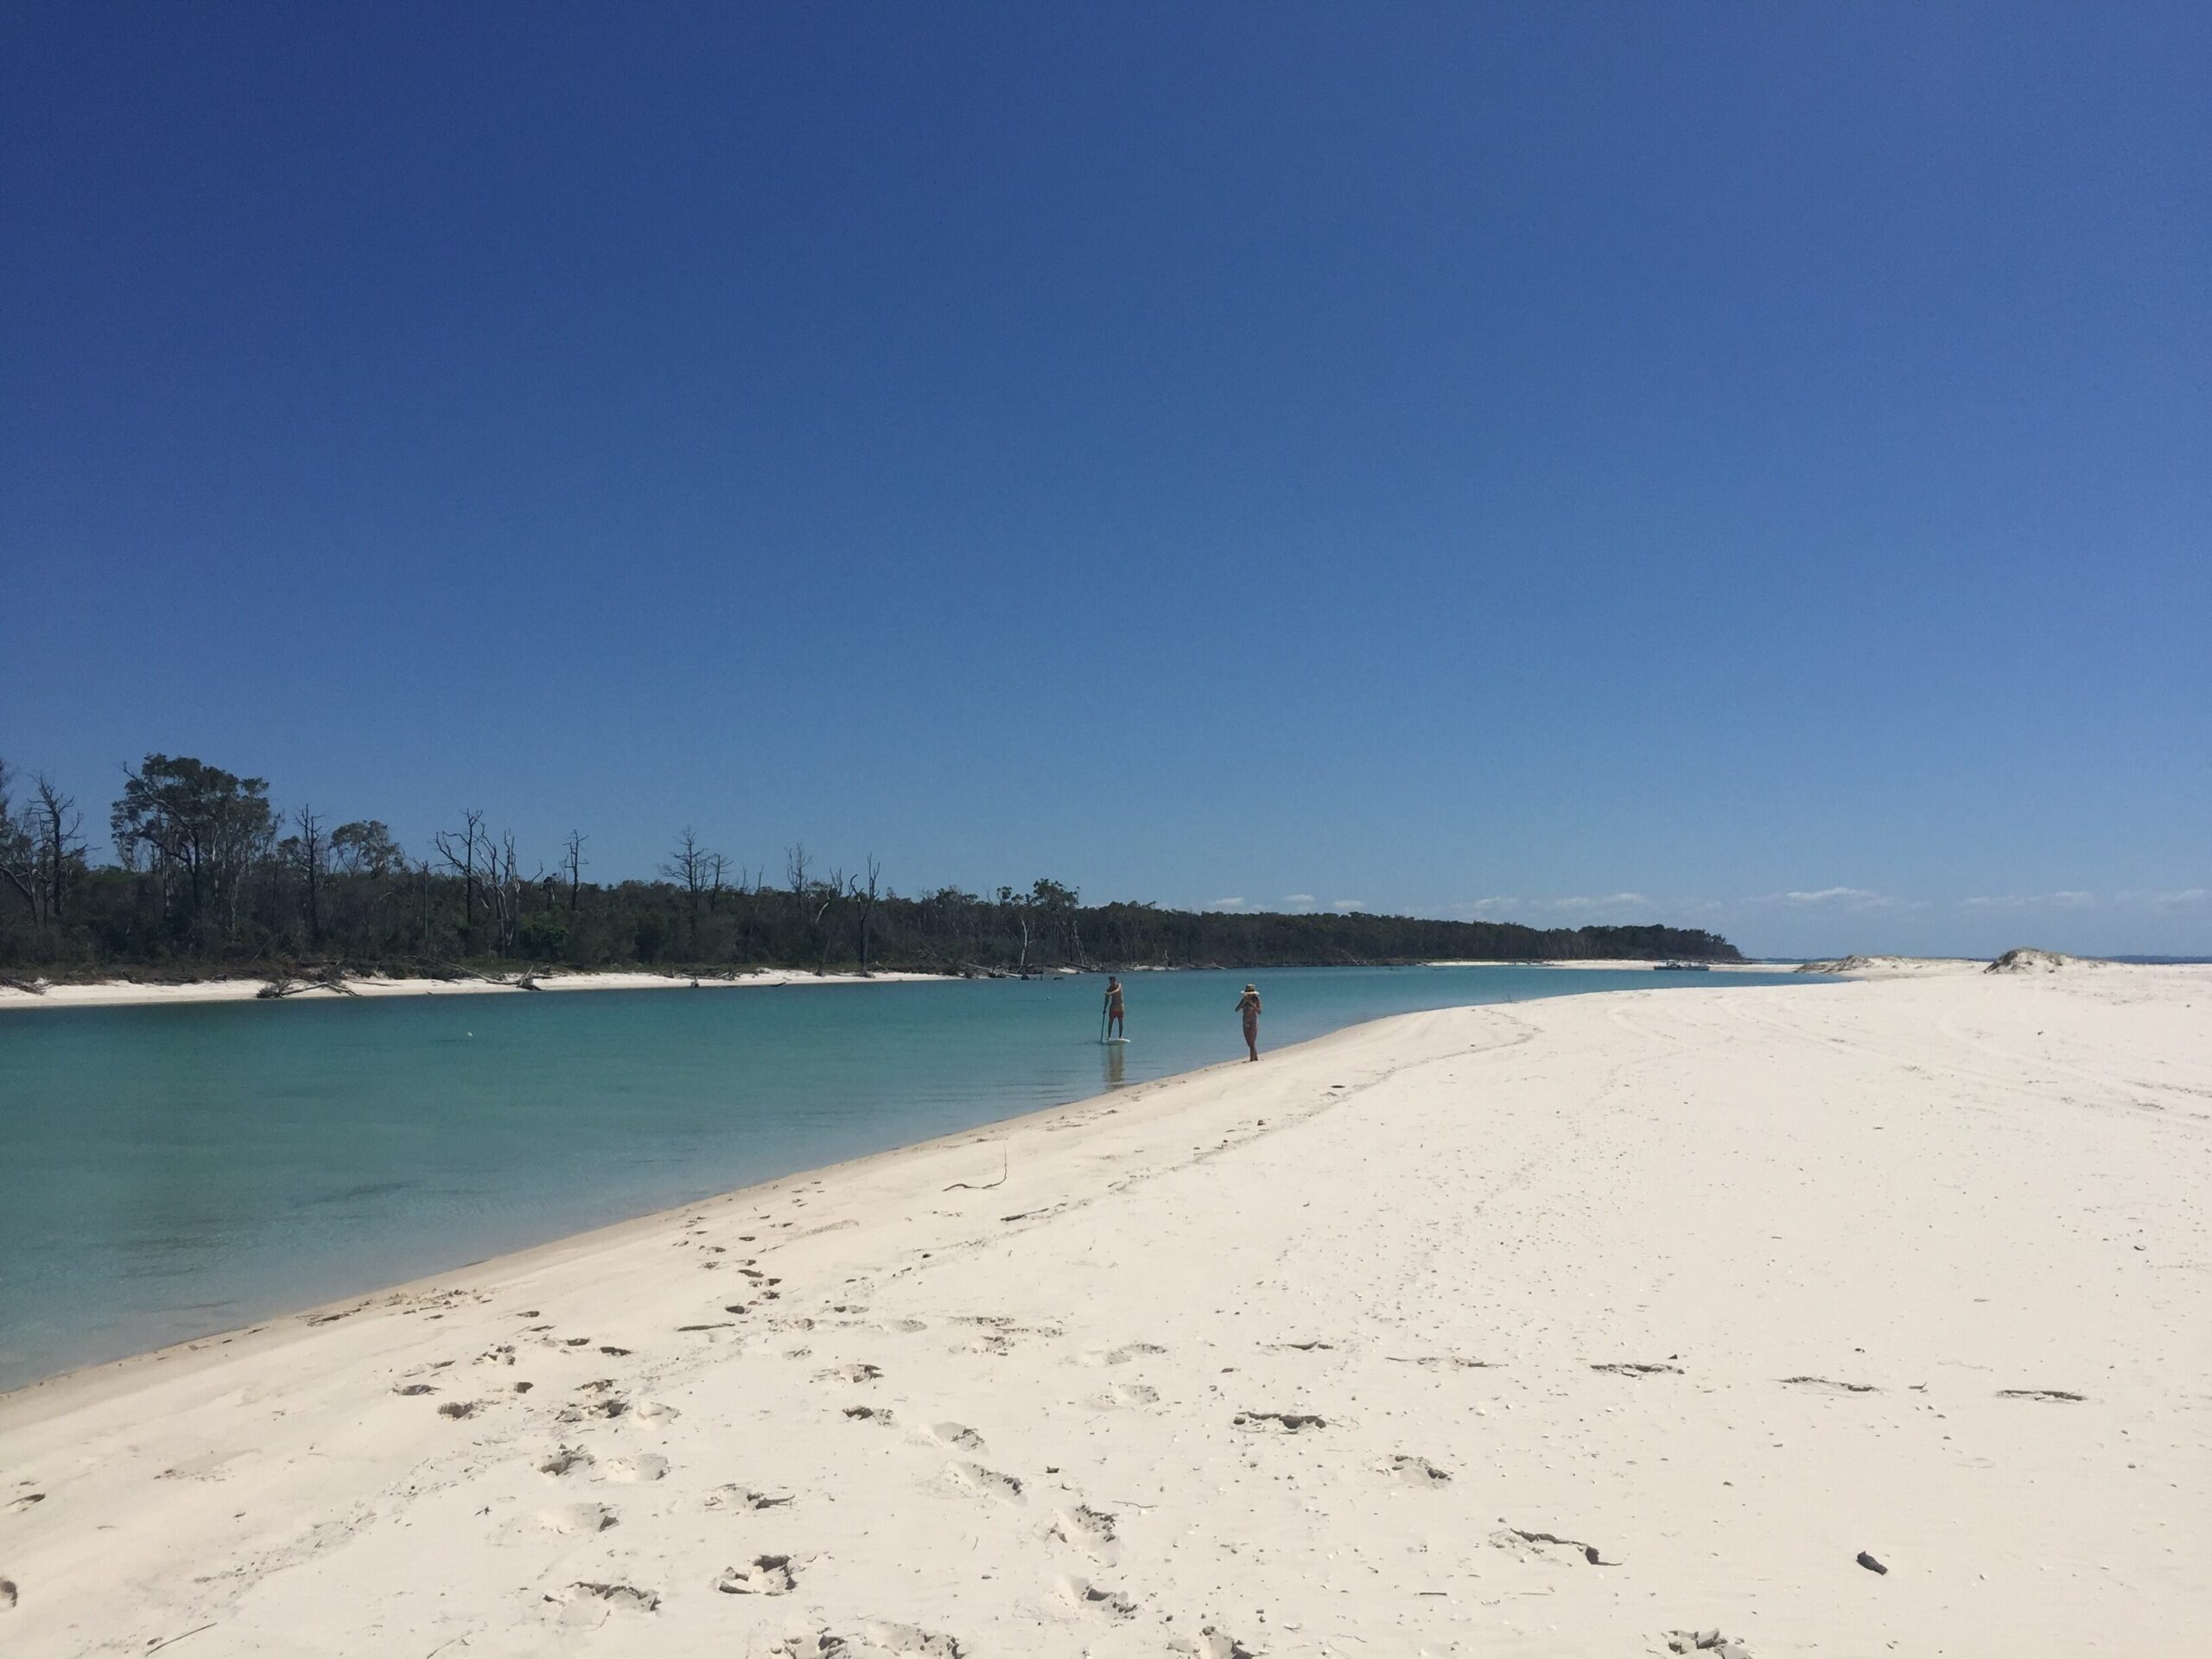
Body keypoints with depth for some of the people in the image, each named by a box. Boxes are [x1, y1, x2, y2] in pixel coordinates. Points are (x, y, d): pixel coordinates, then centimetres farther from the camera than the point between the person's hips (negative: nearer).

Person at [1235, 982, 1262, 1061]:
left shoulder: (1256, 1000, -8)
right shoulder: (1244, 999, 6)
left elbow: (1259, 1012, -18)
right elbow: (1236, 1010, 0)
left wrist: (1252, 1004, -26)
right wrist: (1243, 1003, -14)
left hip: (1253, 1022, -6)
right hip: (1245, 1023, 6)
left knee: (1252, 1043, -11)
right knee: (1249, 1043, 13)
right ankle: (1256, 1059, 27)